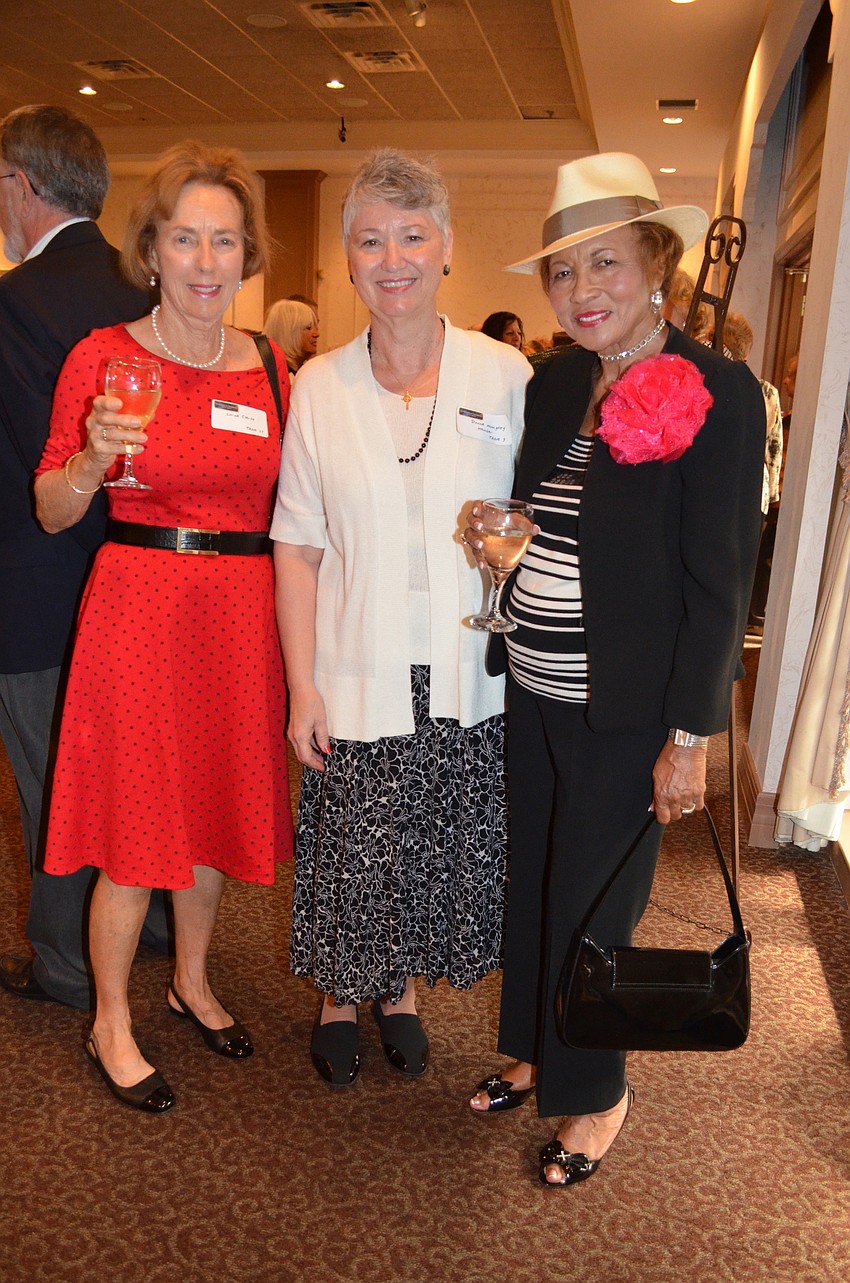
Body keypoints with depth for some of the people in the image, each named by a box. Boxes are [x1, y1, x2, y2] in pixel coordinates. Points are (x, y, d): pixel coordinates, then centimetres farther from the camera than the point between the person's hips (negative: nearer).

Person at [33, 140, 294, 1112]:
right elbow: (50, 512, -3)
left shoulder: (271, 371, 7)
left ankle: (193, 981, 40)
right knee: (136, 826, 4)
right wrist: (95, 456, -22)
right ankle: (111, 1027, 27)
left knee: (214, 810, 16)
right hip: (139, 604, -4)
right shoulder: (103, 357, -5)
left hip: (241, 613, 4)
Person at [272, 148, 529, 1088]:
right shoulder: (318, 385, 0)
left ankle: (402, 990, 43)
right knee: (351, 851, 11)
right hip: (357, 679, 0)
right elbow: (297, 545, -1)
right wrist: (301, 685, -4)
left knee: (442, 850, 14)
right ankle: (338, 997, 40)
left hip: (468, 676, 0)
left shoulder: (505, 375, -3)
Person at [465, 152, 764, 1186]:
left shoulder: (717, 394, -13)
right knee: (532, 884, 19)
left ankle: (596, 1094, 34)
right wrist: (498, 539, -4)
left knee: (591, 909, 8)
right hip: (532, 694, 6)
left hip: (625, 713, -6)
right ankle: (535, 1052, 43)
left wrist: (692, 736, -14)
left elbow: (719, 582, -14)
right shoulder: (554, 384, 5)